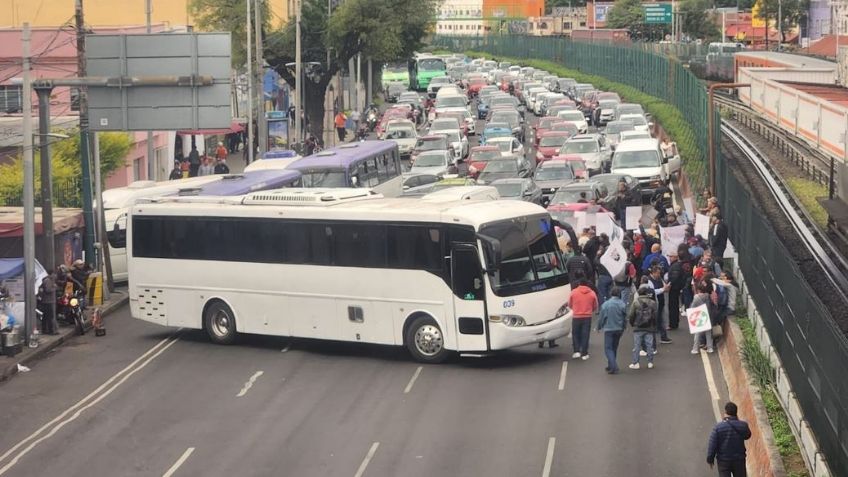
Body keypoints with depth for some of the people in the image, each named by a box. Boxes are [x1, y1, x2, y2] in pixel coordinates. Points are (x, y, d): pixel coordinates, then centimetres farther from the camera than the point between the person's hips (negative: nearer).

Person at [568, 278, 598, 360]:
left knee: (575, 334, 14)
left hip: (576, 317, -1)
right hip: (587, 317, 1)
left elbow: (570, 305, 8)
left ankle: (577, 351, 6)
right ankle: (584, 354, 6)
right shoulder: (592, 293, 2)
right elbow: (595, 307, 8)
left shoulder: (573, 292, -1)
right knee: (585, 335, 5)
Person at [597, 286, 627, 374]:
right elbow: (625, 318, 3)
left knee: (608, 348, 0)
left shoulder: (605, 304, -11)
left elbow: (602, 317, -6)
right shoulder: (622, 304, -4)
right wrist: (623, 329, 18)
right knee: (614, 348, 17)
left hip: (608, 329, -4)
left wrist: (599, 327, 11)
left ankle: (613, 367, -16)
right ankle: (611, 365, 25)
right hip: (619, 329, 4)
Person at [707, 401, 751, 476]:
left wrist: (710, 459, 1)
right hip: (739, 459, 2)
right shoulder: (743, 426, -10)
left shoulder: (718, 427, -16)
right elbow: (747, 436, 12)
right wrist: (738, 420, 6)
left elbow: (712, 445, -13)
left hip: (723, 461, -2)